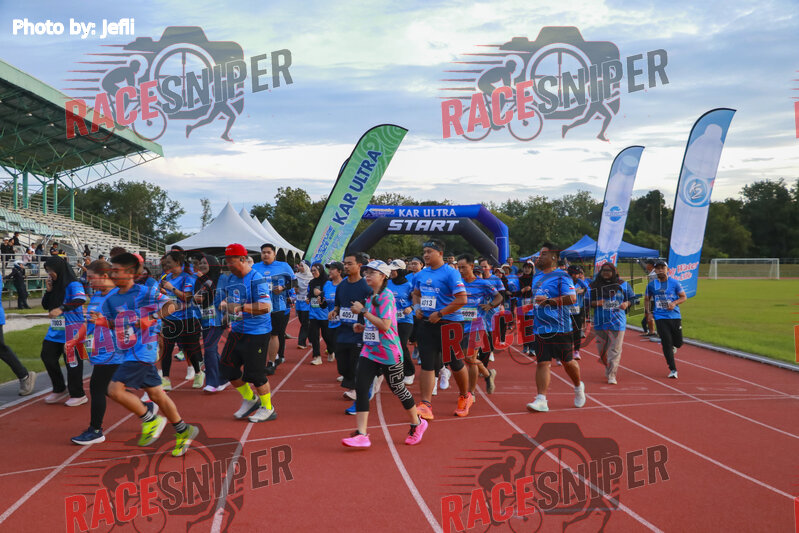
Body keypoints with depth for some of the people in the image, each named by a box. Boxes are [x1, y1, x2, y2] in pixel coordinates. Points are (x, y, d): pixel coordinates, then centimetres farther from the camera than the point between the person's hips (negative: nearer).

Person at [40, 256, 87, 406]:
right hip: (55, 331, 9)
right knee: (47, 356, 11)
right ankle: (60, 390, 28)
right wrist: (48, 290, -1)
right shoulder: (54, 285, 11)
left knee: (72, 362, -2)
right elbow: (45, 306, 15)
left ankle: (78, 395, 11)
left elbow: (81, 299, -32)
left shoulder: (73, 285, -14)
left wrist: (62, 308, -45)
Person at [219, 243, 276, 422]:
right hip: (237, 331, 9)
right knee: (227, 367, 12)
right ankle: (250, 399, 31)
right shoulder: (231, 279, 9)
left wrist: (241, 307, -30)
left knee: (254, 373, -4)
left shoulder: (256, 279, -17)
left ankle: (268, 409, 16)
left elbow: (265, 307, -27)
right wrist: (225, 303, 2)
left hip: (256, 333, -9)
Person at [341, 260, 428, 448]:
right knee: (361, 387, -6)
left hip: (388, 353, -8)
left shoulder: (386, 296, -14)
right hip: (369, 351, 8)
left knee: (397, 388, 6)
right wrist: (362, 327, 6)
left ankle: (417, 424, 29)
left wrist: (362, 311, -18)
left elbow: (384, 325, -23)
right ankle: (361, 435, -5)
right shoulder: (371, 297, 13)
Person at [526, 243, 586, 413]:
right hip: (540, 328, 6)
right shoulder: (537, 277, 16)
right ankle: (541, 399, -4)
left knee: (567, 361, 7)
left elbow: (572, 298, -20)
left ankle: (578, 387, 34)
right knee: (542, 363, -1)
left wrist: (549, 301, -23)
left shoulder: (561, 276, -9)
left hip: (559, 328, -6)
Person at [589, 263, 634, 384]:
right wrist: (596, 303, -11)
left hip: (617, 322, -1)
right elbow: (587, 302, 8)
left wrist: (626, 304, -7)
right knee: (602, 349, 9)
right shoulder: (594, 285, 7)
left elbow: (631, 299, 14)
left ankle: (611, 375, -3)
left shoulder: (622, 285, 7)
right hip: (600, 322, 2)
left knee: (615, 349, -7)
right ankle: (608, 367, 35)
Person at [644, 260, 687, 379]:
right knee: (666, 343, -6)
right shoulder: (651, 285, 4)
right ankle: (673, 370, 2)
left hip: (675, 316, 1)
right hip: (660, 317, 0)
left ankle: (672, 346, 45)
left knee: (679, 342, 6)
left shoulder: (674, 283, 0)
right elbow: (646, 299, 15)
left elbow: (684, 297, 6)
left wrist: (674, 303, -13)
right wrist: (648, 312, 1)